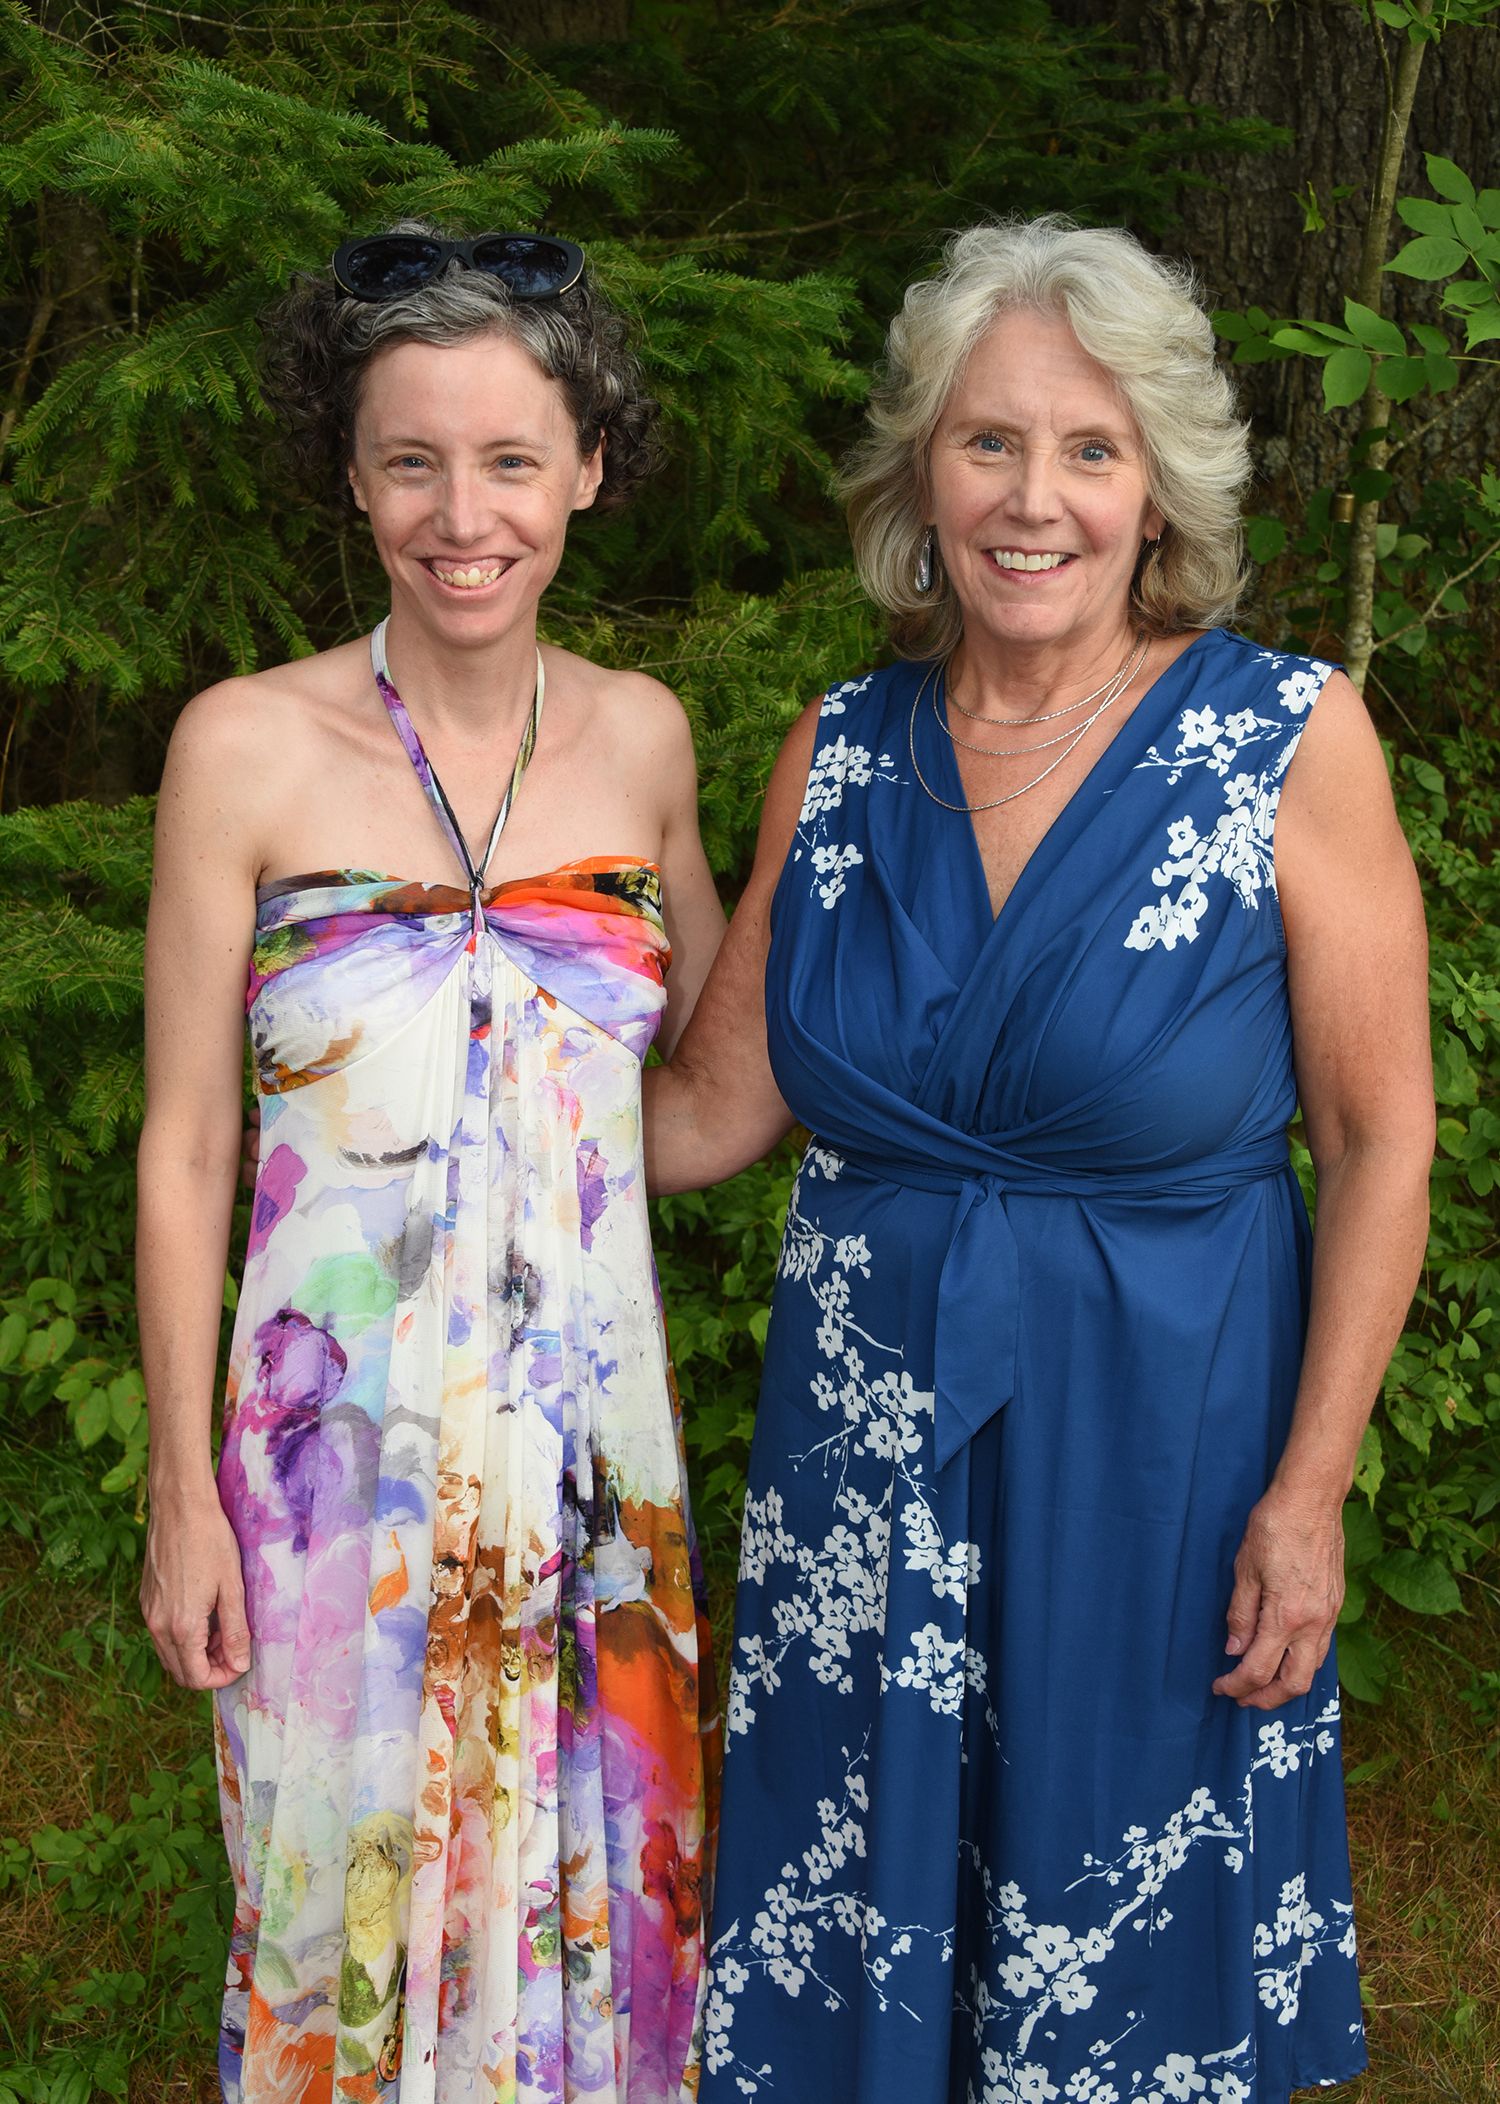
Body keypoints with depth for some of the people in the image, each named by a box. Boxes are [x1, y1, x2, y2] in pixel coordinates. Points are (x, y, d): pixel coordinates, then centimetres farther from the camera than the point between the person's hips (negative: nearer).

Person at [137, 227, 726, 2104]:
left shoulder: (640, 735, 1)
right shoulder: (248, 746, -9)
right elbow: (183, 1148, -5)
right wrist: (179, 1492, -4)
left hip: (595, 1437, 3)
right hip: (342, 1448, -2)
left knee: (592, 1878, 16)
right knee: (363, 1884, 12)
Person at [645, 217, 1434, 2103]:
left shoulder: (1291, 740, -11)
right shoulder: (841, 750, -2)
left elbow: (1379, 1146, -8)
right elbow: (711, 1107, 3)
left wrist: (1309, 1490, -10)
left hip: (1159, 1434, -3)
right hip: (869, 1433, 3)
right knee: (850, 1943, 17)